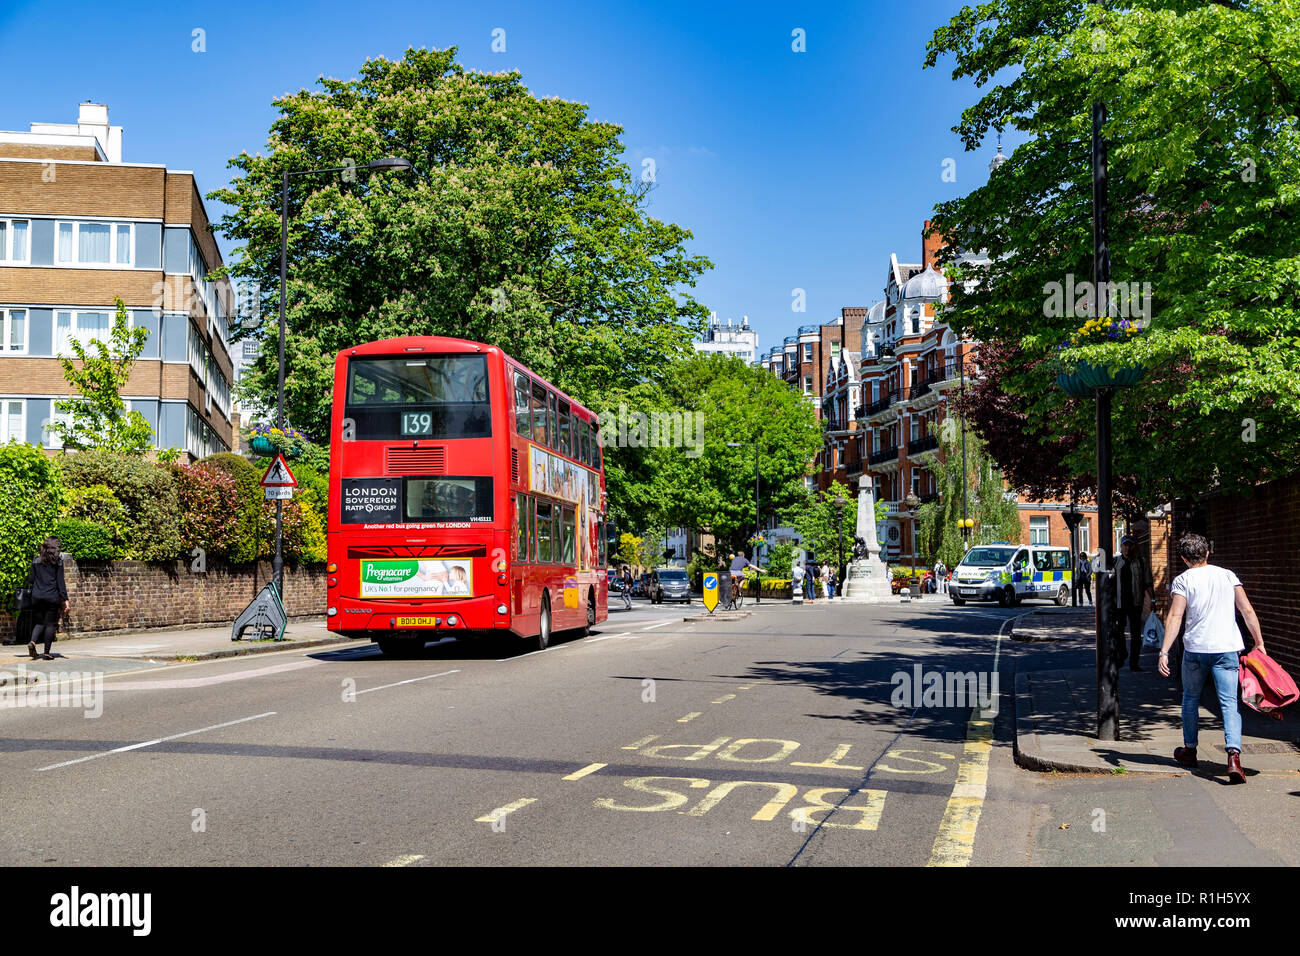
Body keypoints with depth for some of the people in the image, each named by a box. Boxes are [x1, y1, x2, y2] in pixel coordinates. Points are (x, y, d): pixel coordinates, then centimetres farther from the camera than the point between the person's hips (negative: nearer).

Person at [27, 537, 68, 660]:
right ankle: (47, 653, 3)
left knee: (39, 622, 13)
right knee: (50, 623, 3)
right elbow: (60, 581, -7)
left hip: (37, 596, 3)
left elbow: (31, 580, 8)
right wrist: (65, 599, -6)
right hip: (52, 596, -3)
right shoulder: (58, 562, -4)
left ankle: (32, 641, -14)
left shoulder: (36, 561, 7)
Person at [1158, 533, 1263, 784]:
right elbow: (1247, 611, 4)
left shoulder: (1183, 580, -1)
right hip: (1227, 648, 1)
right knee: (1230, 703, -3)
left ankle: (1190, 750, 30)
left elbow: (1175, 617, -10)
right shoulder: (1227, 575, 8)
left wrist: (1164, 652, -12)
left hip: (1195, 649, -1)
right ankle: (1234, 755, -21)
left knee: (1191, 699, 19)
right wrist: (1259, 643, 11)